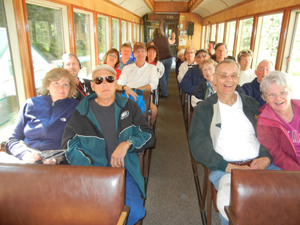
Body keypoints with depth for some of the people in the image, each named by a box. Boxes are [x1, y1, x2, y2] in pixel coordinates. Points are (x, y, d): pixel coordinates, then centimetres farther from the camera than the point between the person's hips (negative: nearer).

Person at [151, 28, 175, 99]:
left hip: (160, 59, -3)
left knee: (162, 78, 3)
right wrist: (173, 37, 55)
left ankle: (164, 94, 5)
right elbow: (172, 42, 34)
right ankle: (164, 91, 24)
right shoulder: (166, 39, 13)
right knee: (166, 77, 13)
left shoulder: (153, 41, 3)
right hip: (168, 58, 3)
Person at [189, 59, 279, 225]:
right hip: (225, 168, -3)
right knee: (228, 202, -32)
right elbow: (198, 144, -3)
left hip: (261, 165, 4)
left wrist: (267, 158, -6)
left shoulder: (251, 104, 19)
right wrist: (229, 167, -13)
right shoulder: (204, 109, 8)